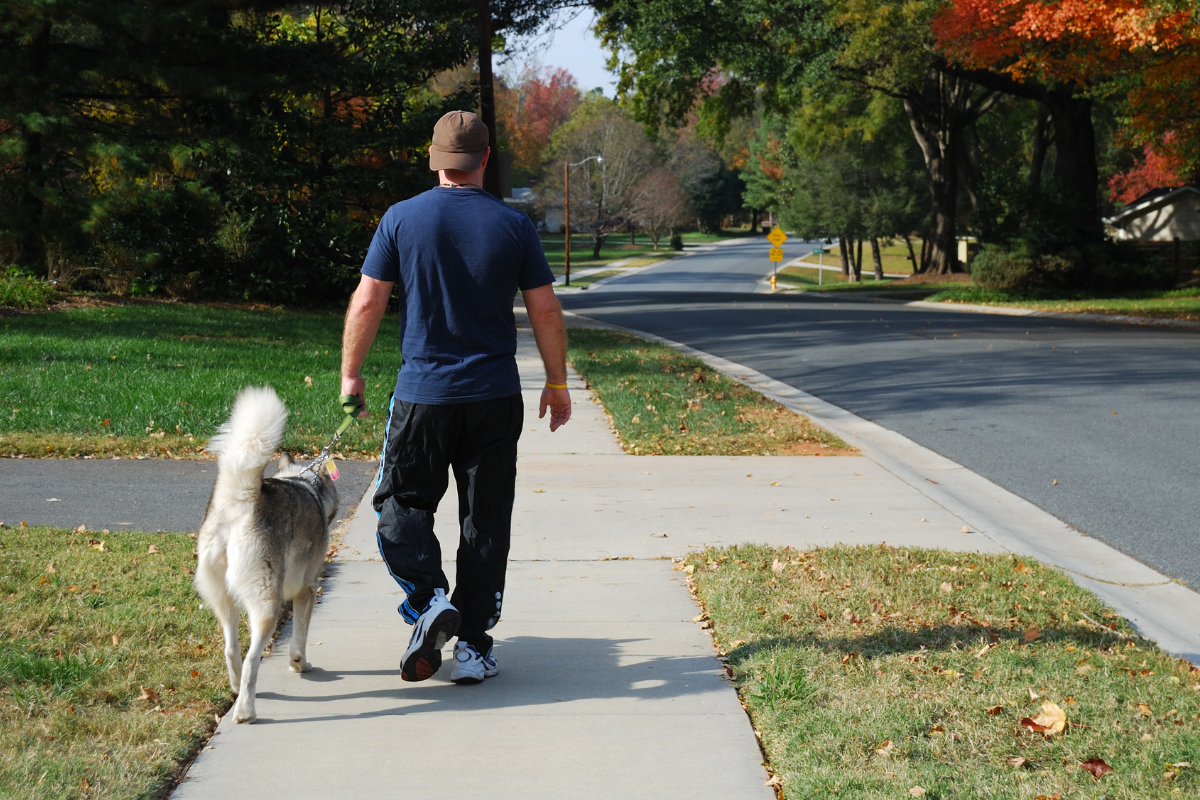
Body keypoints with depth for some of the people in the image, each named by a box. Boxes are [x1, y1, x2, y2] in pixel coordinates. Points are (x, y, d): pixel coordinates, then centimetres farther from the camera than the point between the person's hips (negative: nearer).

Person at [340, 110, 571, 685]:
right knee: (485, 521, 7)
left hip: (421, 395, -1)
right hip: (496, 399, 1)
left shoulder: (402, 219, -3)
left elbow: (367, 303, -2)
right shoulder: (513, 225, -1)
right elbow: (546, 314, 1)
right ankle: (473, 647, 8)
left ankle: (429, 600, -12)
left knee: (402, 507, 11)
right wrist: (557, 384, 13)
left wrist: (350, 375, 10)